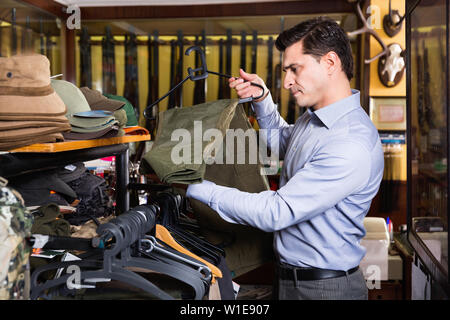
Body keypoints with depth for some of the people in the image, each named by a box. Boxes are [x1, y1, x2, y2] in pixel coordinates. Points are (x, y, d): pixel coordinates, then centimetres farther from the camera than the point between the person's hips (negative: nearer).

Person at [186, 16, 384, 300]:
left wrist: (199, 188, -21)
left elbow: (275, 213, -28)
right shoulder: (314, 117, 3)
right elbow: (284, 143, 27)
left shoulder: (352, 146, -28)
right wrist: (262, 100, 9)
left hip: (324, 287, -9)